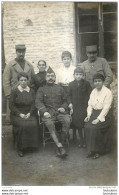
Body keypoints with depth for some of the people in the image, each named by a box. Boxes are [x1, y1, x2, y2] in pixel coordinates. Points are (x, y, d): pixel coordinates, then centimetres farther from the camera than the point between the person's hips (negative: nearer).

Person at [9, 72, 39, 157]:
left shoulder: (31, 91, 12)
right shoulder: (14, 92, 4)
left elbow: (34, 104, 7)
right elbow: (11, 105, -1)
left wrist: (29, 113, -10)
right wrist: (20, 114, -13)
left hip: (30, 114, 2)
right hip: (17, 115, -2)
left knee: (33, 124, -29)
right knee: (22, 125, -31)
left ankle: (31, 144, -10)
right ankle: (20, 148, -16)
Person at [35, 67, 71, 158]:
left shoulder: (60, 88, 22)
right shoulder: (41, 89, 16)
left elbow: (65, 101, 21)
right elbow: (38, 102, 2)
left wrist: (63, 107, -3)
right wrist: (44, 111, -15)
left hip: (60, 111, 2)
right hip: (48, 112, -2)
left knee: (67, 120, -30)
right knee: (49, 123, -34)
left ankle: (62, 143, -20)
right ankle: (60, 146, -35)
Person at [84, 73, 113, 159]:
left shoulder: (108, 92, -7)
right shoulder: (93, 92, 14)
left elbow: (106, 107, -14)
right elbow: (90, 104, 11)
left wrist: (99, 119, -21)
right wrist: (88, 115, -5)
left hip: (104, 114, -5)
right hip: (94, 113, 6)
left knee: (95, 128, -26)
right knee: (87, 126, -19)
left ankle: (97, 151, -11)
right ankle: (91, 149, -8)